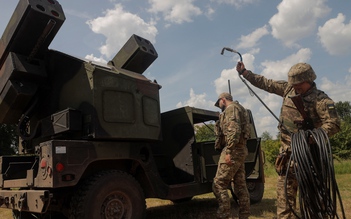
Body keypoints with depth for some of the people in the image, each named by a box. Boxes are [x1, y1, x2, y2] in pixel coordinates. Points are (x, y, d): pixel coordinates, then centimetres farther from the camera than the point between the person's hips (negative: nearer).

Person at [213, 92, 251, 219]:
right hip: (240, 150, 10)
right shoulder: (239, 109, 25)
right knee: (241, 186, 9)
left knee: (219, 185, -9)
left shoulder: (231, 108, -5)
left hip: (233, 150, -10)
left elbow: (234, 131, -20)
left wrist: (229, 151, -24)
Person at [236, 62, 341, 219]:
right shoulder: (287, 88, 5)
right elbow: (265, 83, 12)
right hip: (287, 148, 5)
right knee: (285, 186, 6)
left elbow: (334, 124, -18)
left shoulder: (320, 99, -11)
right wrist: (244, 72, 11)